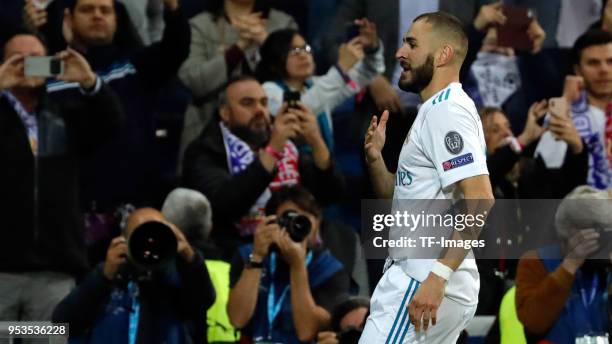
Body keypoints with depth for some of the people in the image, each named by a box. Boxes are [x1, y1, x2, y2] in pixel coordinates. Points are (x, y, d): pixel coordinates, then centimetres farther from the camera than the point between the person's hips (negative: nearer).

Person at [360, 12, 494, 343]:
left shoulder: (447, 111, -12)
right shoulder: (434, 112, 21)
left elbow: (480, 202, -23)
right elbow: (397, 198, 24)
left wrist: (438, 276, -28)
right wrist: (375, 157, 6)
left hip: (423, 284, -10)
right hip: (413, 275, 10)